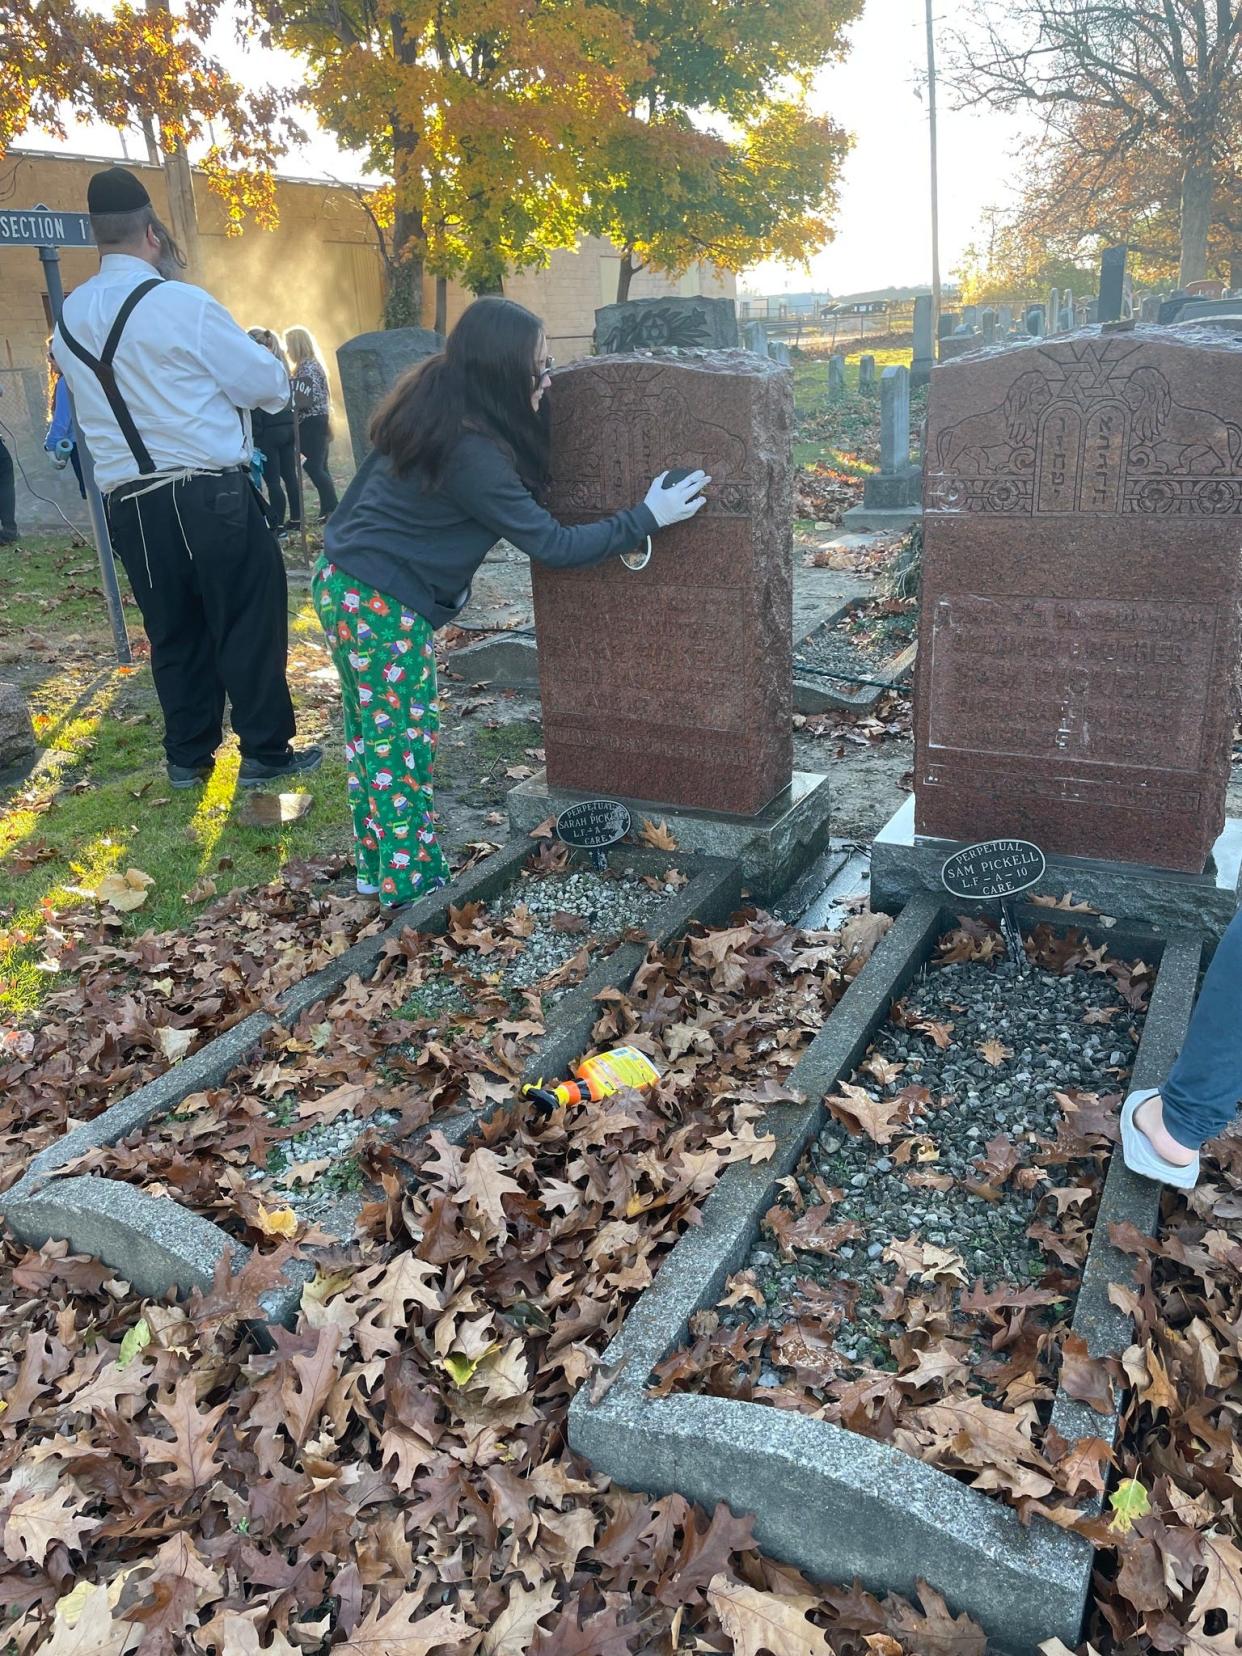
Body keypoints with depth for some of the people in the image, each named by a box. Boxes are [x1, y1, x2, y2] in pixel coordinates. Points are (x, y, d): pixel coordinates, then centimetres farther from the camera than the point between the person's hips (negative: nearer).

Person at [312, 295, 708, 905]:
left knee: (372, 734, 17)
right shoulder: (470, 451, -26)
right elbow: (552, 545, -21)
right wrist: (647, 517, -17)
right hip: (381, 605, -9)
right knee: (404, 746, 2)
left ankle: (376, 866, 30)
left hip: (343, 582, 9)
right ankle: (412, 890, 14)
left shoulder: (432, 399, 1)